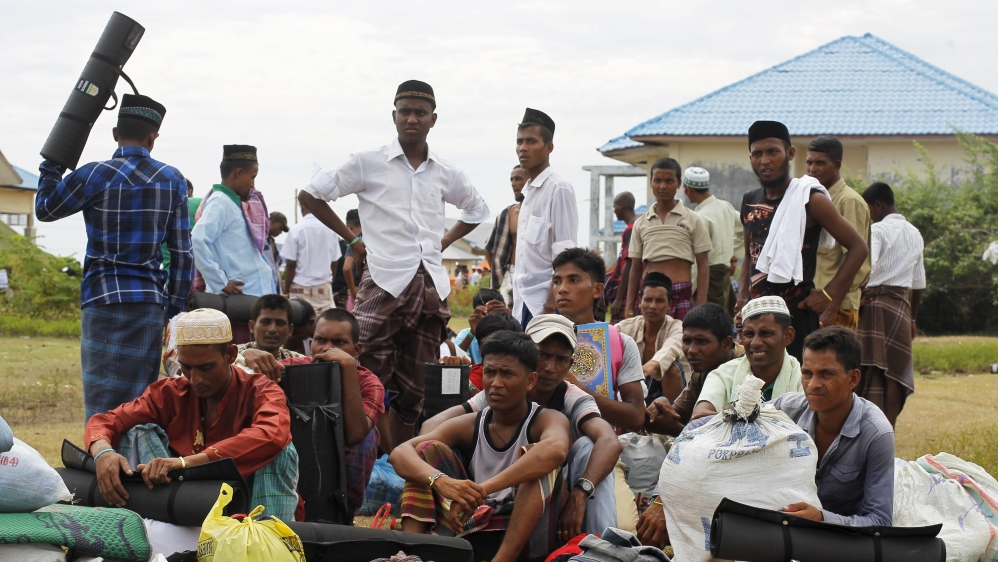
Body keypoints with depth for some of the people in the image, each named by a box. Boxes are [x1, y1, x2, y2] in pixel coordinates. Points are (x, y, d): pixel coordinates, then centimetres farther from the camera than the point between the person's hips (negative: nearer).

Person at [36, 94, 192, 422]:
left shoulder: (96, 176, -6)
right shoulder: (173, 181, 5)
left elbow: (44, 209, 9)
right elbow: (181, 250, 6)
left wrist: (52, 163, 21)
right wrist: (176, 302, 14)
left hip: (105, 298, -3)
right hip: (151, 301, 3)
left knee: (104, 398, -3)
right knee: (141, 397, 9)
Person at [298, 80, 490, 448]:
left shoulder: (444, 173, 11)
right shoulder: (368, 163, 0)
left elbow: (477, 209, 30)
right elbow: (310, 195, 4)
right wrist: (351, 239, 3)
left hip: (431, 286, 4)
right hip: (384, 283, -4)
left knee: (414, 390, 8)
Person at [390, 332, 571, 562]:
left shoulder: (548, 420, -6)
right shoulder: (468, 426, 4)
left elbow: (555, 450, -34)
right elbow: (400, 453, -12)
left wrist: (482, 490, -41)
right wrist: (441, 481, -34)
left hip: (524, 536, -4)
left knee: (533, 455, -24)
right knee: (428, 449, -5)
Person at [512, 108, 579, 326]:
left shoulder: (559, 189, -9)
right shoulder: (529, 191, 15)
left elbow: (564, 254, -14)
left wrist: (551, 304, -19)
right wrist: (517, 301, 16)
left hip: (544, 300, -8)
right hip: (524, 302, 8)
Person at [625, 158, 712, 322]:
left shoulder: (693, 220, 4)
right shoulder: (640, 223, 12)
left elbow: (702, 267, 3)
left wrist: (701, 308, -6)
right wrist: (629, 308, 9)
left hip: (681, 296, -3)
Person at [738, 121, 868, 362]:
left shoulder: (810, 200, -7)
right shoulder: (749, 203, 12)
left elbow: (858, 248, -5)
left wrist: (828, 295, -9)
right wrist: (743, 297, 12)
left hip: (796, 312, -6)